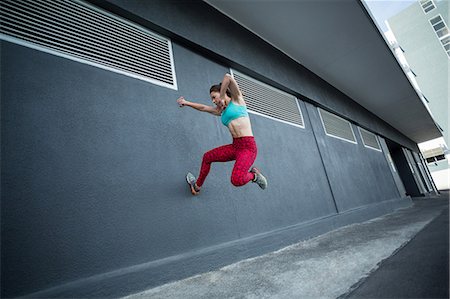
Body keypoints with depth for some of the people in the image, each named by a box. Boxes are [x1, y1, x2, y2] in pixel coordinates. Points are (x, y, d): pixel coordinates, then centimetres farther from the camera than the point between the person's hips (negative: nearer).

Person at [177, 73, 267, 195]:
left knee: (236, 180, -30)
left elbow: (228, 77, -13)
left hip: (248, 147, -8)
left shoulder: (237, 99, 1)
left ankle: (253, 175, 4)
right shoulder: (221, 111, 19)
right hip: (235, 146, 8)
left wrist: (222, 97, -3)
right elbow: (203, 108, 28)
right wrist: (186, 103, 33)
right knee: (207, 157, 18)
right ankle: (197, 186, 39)